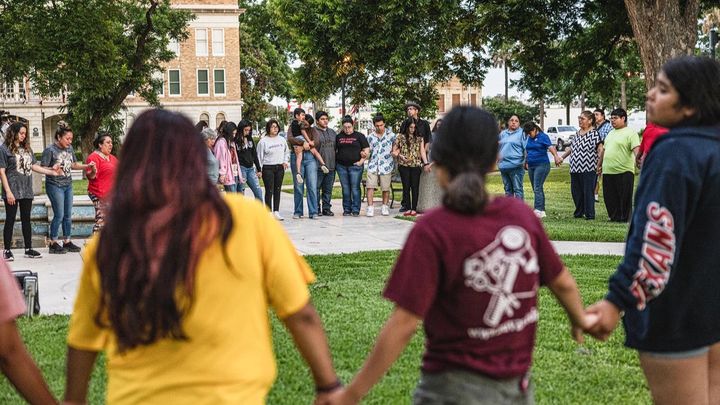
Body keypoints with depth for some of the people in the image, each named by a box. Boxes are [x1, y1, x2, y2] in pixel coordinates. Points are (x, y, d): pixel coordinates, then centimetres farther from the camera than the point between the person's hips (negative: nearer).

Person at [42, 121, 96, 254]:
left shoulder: (69, 148, 7)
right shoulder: (50, 150, -12)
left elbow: (74, 165, 19)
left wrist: (87, 166, 7)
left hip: (68, 185, 7)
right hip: (55, 186, -7)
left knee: (68, 215, 9)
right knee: (59, 215, -6)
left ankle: (67, 242, 19)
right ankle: (53, 244, 4)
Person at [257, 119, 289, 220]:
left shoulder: (282, 140, 8)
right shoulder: (263, 141, -6)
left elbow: (287, 152, 20)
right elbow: (259, 156, -4)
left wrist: (285, 161, 6)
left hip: (280, 167, 5)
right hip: (268, 168, -5)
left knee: (277, 190, 7)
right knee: (269, 191, -5)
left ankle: (276, 212, 13)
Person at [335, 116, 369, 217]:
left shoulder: (359, 136, 4)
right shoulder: (339, 137, 13)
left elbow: (367, 149, 2)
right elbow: (335, 150, 19)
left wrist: (361, 161, -7)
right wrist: (335, 161, 5)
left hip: (355, 166, -3)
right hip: (341, 166, 3)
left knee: (355, 188, -5)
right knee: (345, 189, 6)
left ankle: (355, 210, -1)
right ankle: (346, 209, 12)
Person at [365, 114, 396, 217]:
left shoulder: (391, 135, 4)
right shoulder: (370, 137, 12)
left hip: (386, 165, -2)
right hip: (373, 165, 2)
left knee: (386, 188, 4)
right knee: (370, 186, -9)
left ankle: (385, 207, 19)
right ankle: (370, 207, -7)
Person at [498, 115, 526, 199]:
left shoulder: (521, 133, -1)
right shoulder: (503, 133, 16)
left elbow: (526, 148, -6)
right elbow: (498, 147, 25)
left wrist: (526, 161, -11)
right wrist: (498, 156, 15)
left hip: (515, 166, -6)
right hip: (503, 165, 6)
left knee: (517, 189, -5)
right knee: (508, 189, 13)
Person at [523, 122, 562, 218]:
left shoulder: (543, 137, -7)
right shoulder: (529, 138, 14)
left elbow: (550, 147, -21)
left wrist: (556, 156, -37)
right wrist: (526, 162, 25)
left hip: (542, 165, -8)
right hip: (531, 166, 8)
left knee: (537, 188, -15)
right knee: (536, 189, 8)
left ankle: (538, 210, -18)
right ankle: (542, 211, 12)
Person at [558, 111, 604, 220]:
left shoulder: (594, 133, -6)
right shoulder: (577, 133, 17)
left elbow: (600, 150, -11)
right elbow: (571, 148, 28)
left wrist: (599, 165, -18)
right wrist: (562, 157, 29)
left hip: (589, 169, -7)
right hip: (575, 168, 7)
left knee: (588, 192, -4)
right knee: (575, 192, 10)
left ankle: (590, 214, 3)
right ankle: (579, 212, 22)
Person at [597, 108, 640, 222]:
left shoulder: (630, 133, -5)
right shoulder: (611, 133, 20)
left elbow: (636, 149, -17)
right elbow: (604, 150, 26)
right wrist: (599, 165, 26)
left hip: (624, 171, -8)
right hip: (608, 171, 8)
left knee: (624, 198, -2)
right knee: (609, 197, 10)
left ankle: (624, 219, 6)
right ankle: (614, 217, 20)